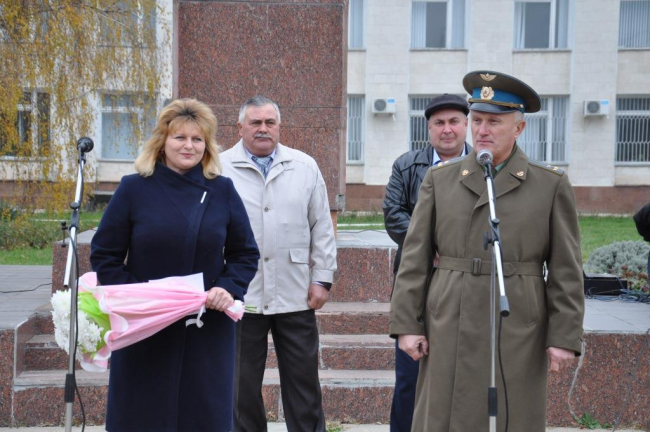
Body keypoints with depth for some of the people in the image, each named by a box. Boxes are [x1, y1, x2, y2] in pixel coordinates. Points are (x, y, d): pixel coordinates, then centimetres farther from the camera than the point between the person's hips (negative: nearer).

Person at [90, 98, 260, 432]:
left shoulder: (222, 191, 3)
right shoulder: (134, 189, -2)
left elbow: (246, 253, 8)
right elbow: (103, 255, 0)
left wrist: (229, 289, -10)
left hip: (209, 331, 2)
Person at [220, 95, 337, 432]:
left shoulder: (305, 167, 7)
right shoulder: (220, 168, 1)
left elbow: (321, 228, 8)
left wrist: (322, 278, 3)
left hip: (296, 295, 1)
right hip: (240, 296, -1)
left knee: (303, 381, 8)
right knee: (243, 385, 9)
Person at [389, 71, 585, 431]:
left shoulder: (551, 185, 1)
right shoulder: (440, 179, 5)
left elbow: (565, 270, 0)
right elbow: (414, 260, 3)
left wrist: (565, 338, -5)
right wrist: (407, 325, -3)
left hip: (516, 333, -1)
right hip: (451, 330, 1)